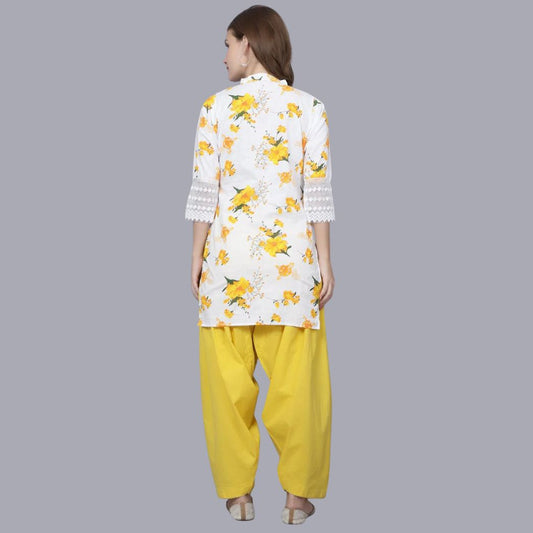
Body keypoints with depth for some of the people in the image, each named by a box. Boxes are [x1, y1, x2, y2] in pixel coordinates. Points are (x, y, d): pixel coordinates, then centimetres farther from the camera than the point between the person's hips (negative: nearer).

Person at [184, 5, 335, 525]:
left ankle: (237, 492, 16)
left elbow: (204, 190, -2)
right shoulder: (308, 108, -1)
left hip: (229, 258, 0)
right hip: (290, 258, 0)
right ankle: (297, 493, 14)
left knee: (229, 380, 9)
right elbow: (317, 194, -2)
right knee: (296, 381, 7)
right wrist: (324, 261, 4)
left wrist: (197, 256, 5)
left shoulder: (216, 106, -1)